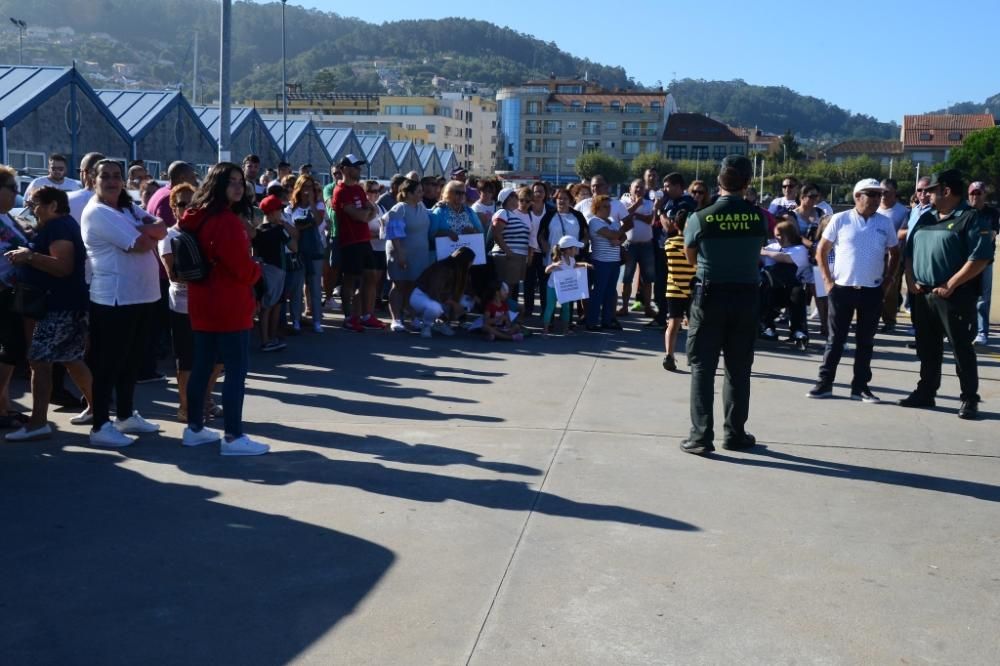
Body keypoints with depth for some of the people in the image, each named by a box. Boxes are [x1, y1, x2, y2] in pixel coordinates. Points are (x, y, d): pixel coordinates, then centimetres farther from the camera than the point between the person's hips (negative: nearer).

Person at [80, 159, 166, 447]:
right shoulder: (97, 213, -12)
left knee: (131, 360, 17)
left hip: (143, 295, 9)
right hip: (114, 299, -9)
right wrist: (152, 233, 2)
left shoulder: (129, 208, 16)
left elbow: (161, 229, 3)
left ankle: (126, 416, 29)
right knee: (108, 363, -3)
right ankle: (100, 426, 3)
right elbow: (140, 244, -19)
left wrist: (144, 230, -17)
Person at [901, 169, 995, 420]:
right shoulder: (925, 218, 16)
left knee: (962, 348, -2)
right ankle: (925, 392, 23)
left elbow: (980, 258, -15)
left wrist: (950, 285, -18)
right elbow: (909, 251, 20)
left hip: (954, 296, -7)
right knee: (927, 347, 13)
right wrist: (910, 279, 4)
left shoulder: (972, 218, -7)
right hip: (922, 295, 7)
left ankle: (969, 399, 4)